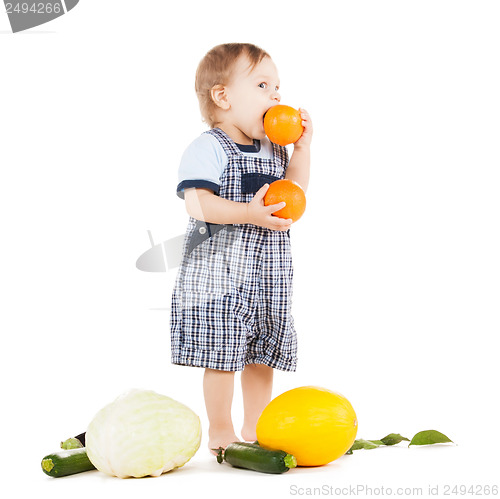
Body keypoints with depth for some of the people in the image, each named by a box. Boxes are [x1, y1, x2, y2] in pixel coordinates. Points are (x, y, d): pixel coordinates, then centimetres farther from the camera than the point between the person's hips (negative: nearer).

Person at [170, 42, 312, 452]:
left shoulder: (274, 150, 13)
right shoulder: (209, 149, -12)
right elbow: (198, 204, -21)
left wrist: (302, 148, 4)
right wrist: (249, 213, -32)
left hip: (269, 276, 7)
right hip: (219, 270, -7)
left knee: (263, 353, 13)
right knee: (222, 355, -2)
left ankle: (255, 429, 26)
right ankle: (220, 432, 12)